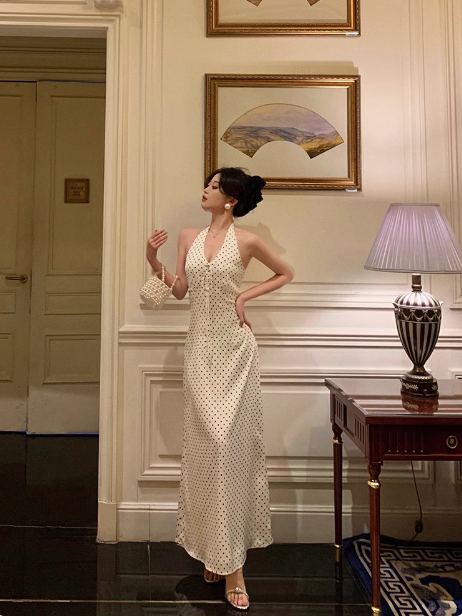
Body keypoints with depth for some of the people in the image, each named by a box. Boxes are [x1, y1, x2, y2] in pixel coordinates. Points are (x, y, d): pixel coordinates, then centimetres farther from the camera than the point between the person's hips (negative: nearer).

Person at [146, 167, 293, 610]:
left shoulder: (246, 241, -2)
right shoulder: (188, 237, 9)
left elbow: (285, 274, 9)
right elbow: (180, 291, 9)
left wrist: (246, 295, -2)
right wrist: (153, 261, -2)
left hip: (233, 347, -3)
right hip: (200, 347, 4)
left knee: (230, 443, -3)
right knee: (206, 445, 7)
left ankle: (229, 561, 11)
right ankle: (215, 552, 23)